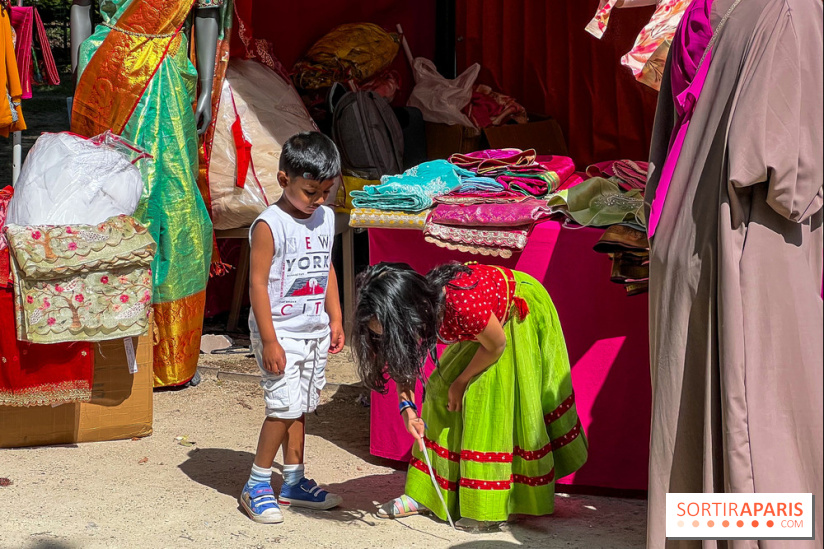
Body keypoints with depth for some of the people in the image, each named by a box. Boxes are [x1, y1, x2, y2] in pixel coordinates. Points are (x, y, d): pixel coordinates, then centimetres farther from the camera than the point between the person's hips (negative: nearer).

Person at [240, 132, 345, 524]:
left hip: (315, 333, 7)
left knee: (301, 407, 13)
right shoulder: (270, 226, -15)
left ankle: (294, 482, 23)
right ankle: (256, 485, 2)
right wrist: (269, 340, -18)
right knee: (284, 406, -10)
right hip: (281, 333, -7)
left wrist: (335, 320, 16)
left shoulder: (326, 218, 7)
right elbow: (257, 283, -16)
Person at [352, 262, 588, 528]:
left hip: (521, 314, -7)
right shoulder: (416, 304, -24)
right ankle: (426, 494, 10)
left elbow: (496, 345, -26)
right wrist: (406, 407, -21)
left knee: (493, 402, -10)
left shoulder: (463, 306, -45)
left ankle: (490, 503, 0)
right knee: (441, 391, 4)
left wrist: (461, 382, -13)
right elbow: (401, 361, -7)